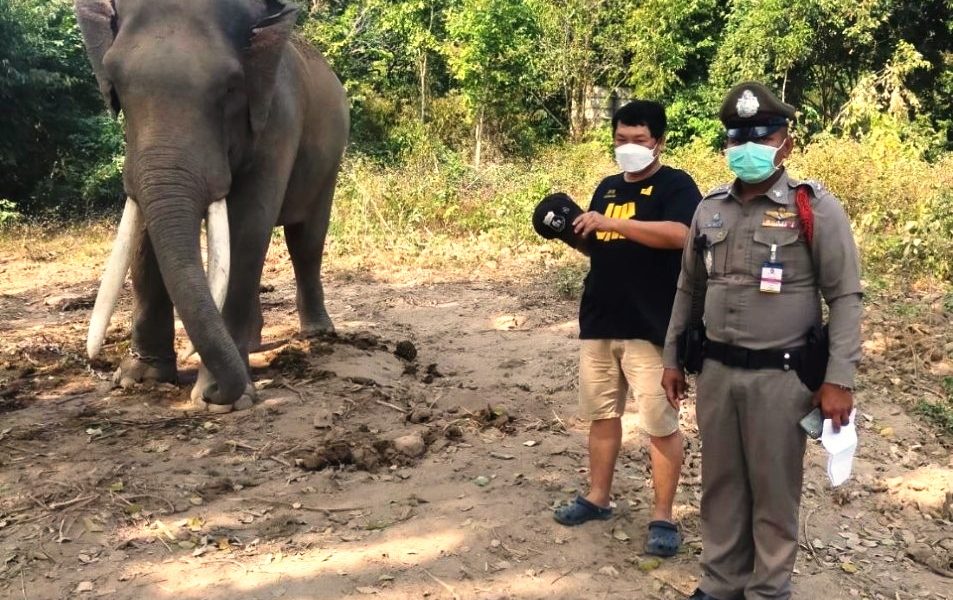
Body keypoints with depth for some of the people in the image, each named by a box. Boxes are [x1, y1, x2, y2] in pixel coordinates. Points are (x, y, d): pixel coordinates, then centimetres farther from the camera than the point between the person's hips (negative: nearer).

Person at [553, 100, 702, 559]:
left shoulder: (675, 184, -6)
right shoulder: (608, 187, 15)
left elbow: (679, 234, -24)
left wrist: (610, 223, -26)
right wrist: (573, 232, -1)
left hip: (651, 328, -6)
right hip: (599, 322, 7)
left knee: (661, 424, 1)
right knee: (602, 413, 15)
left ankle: (663, 517, 11)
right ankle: (597, 497, 29)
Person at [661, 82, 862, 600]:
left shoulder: (815, 208, -8)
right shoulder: (710, 207, 8)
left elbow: (845, 297, -9)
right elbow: (688, 288, 15)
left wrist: (838, 379, -14)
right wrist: (672, 358, 15)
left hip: (780, 374, -4)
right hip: (715, 370, 5)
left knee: (774, 489, 8)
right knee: (720, 482, 15)